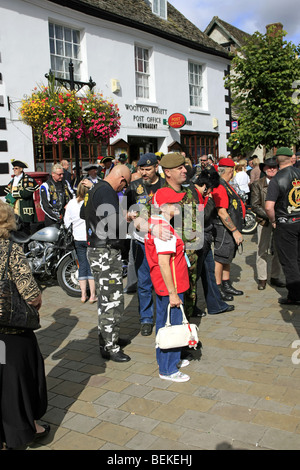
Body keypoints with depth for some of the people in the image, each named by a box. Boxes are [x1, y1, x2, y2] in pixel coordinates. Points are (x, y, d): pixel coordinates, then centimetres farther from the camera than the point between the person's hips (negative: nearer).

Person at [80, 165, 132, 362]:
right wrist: (128, 221, -12)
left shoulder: (94, 190, 14)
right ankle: (110, 348, 6)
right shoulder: (106, 192, -17)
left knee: (106, 299, 20)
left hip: (96, 249, 11)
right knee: (113, 301, -3)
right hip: (107, 252, -11)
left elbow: (83, 213, 30)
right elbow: (115, 222, -29)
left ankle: (106, 337, 33)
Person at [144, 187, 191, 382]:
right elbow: (164, 263, -26)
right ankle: (168, 370, 14)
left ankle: (168, 359, 37)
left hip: (160, 286, 10)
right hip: (169, 286, -10)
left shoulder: (153, 222, 8)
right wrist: (172, 293, -23)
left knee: (164, 322, 20)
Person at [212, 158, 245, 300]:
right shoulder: (220, 187, -19)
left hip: (231, 229, 11)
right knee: (220, 259, -3)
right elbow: (222, 213, -25)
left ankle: (226, 285, 28)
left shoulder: (226, 185, 15)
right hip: (224, 229, -11)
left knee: (227, 258, 17)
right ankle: (217, 289, 6)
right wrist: (235, 231, -22)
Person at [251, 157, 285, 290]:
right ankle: (262, 279, 12)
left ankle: (275, 277, 20)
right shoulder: (258, 184, 3)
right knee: (262, 251, 0)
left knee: (278, 251, 6)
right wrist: (269, 216, -12)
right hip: (264, 221, -2)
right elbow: (255, 206, -1)